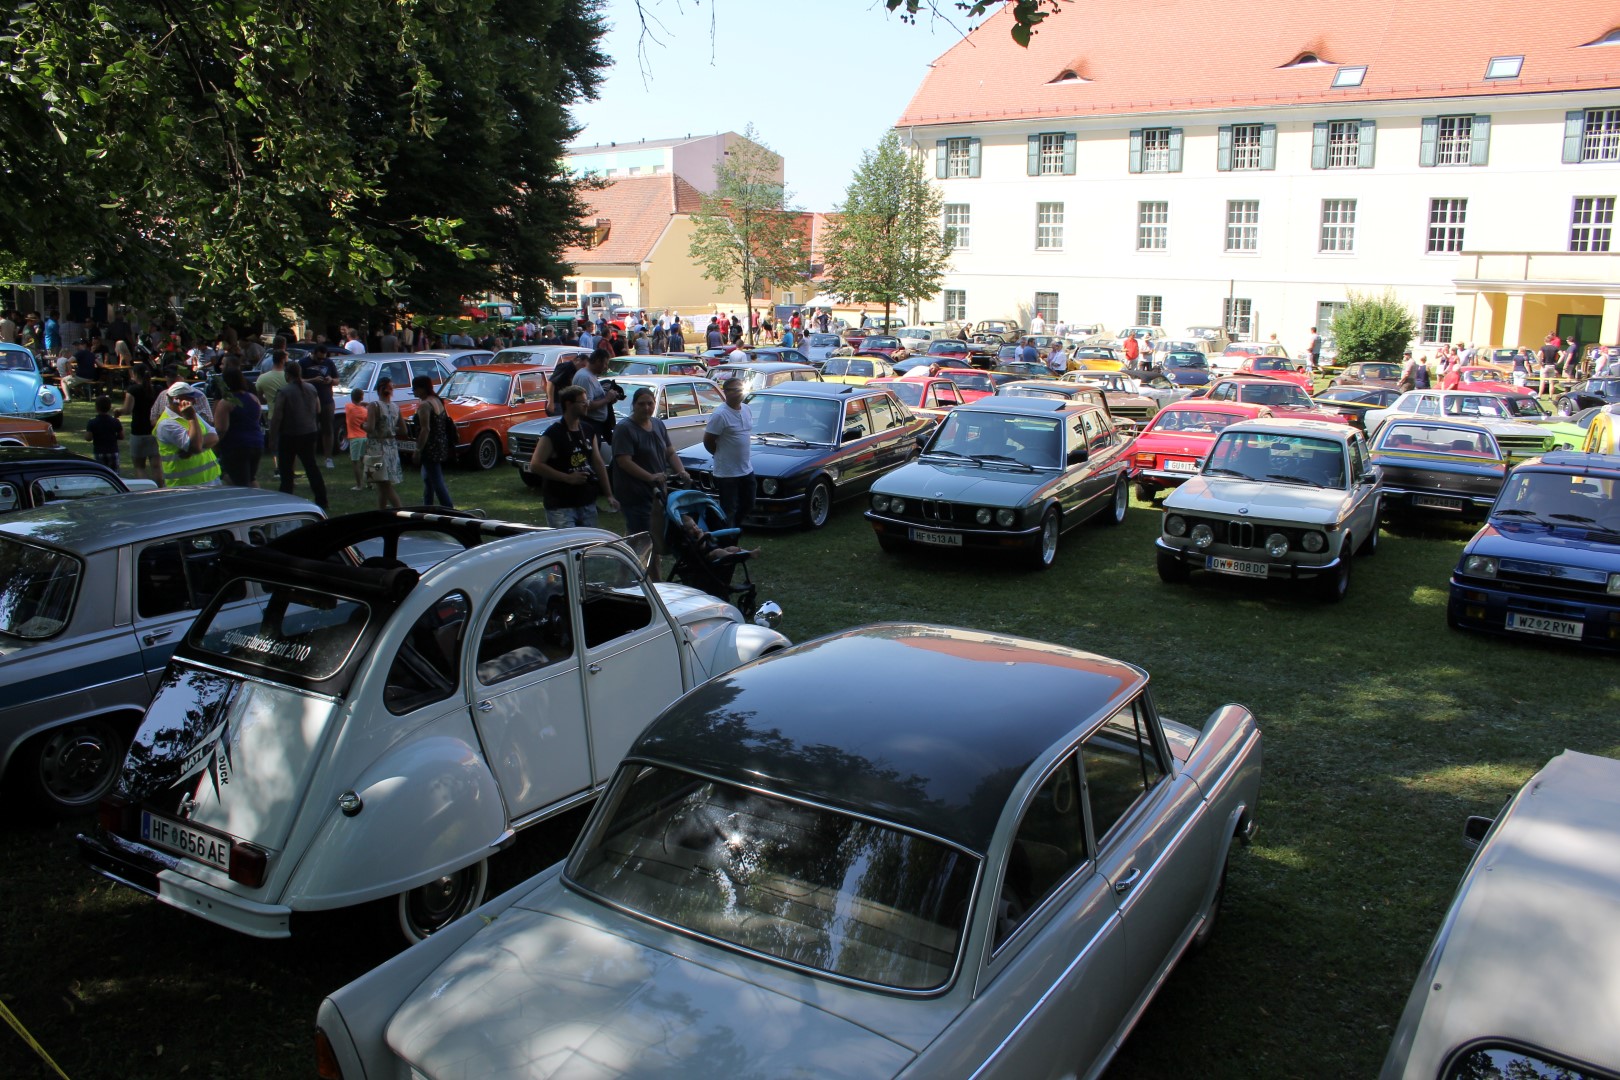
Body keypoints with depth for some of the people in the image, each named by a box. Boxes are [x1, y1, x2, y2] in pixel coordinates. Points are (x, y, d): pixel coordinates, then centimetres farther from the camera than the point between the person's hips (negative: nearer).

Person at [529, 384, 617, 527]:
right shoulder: (553, 434, -11)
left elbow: (598, 463, 13)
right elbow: (535, 465, -15)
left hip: (588, 503, 7)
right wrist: (567, 477, -18)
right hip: (560, 506, -7)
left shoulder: (588, 431, 10)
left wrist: (609, 495, 9)